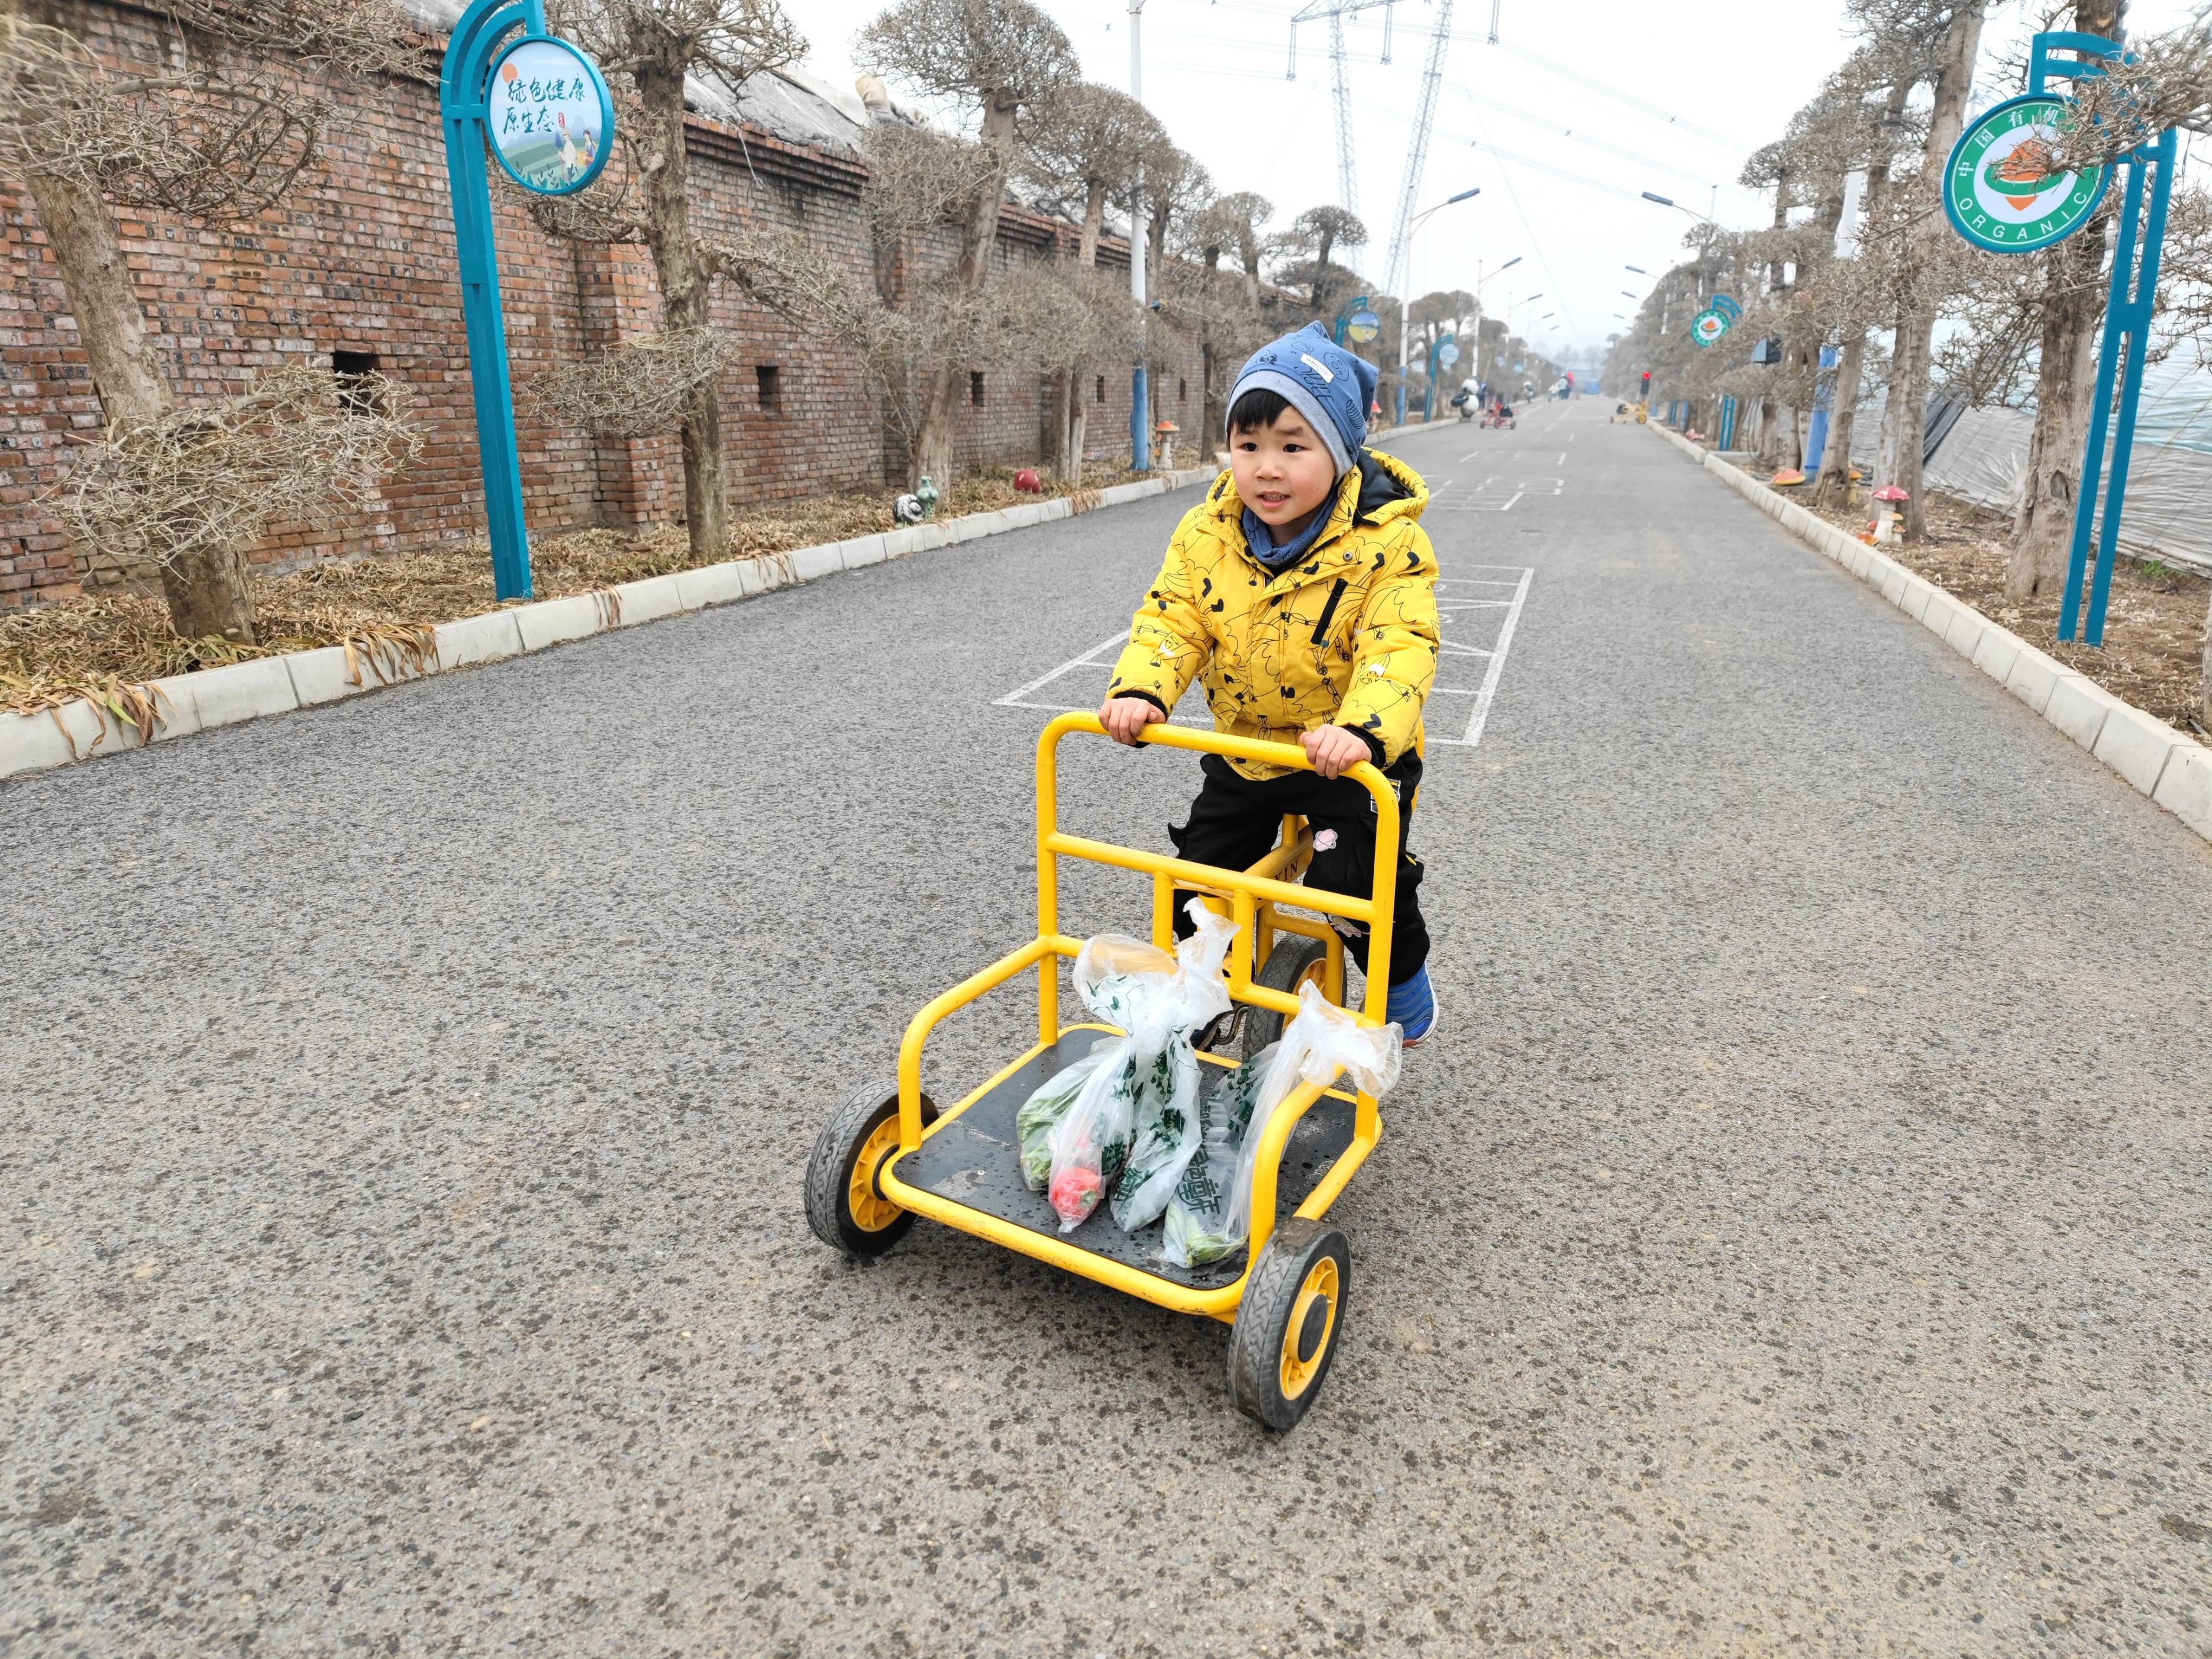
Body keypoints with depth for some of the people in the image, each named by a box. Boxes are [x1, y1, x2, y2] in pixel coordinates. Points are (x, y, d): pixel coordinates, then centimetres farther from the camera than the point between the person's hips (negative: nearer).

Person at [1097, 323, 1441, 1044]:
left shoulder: (1386, 542, -21)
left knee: (1358, 881, -15)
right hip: (1244, 750, 5)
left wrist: (1362, 729, -48)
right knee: (1199, 878, 10)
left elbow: (1401, 647, -29)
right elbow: (1171, 618, -11)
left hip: (1349, 756, -4)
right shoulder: (1206, 533, -8)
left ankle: (1404, 977, 18)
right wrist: (1140, 691, -31)